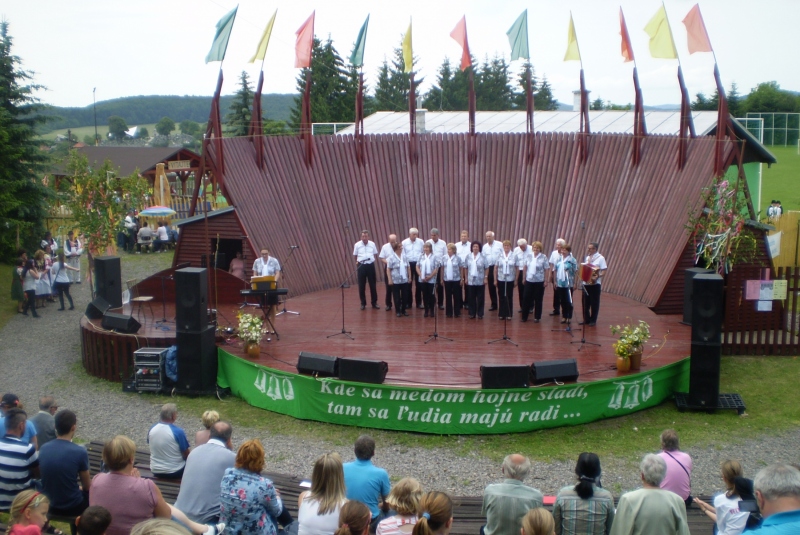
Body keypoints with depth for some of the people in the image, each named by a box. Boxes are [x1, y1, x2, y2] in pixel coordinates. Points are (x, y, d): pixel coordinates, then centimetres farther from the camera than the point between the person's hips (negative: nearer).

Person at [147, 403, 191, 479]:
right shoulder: (178, 432, -21)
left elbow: (153, 449, 10)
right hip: (174, 472, -5)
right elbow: (186, 454, -12)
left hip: (155, 471, 5)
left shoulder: (152, 429, -6)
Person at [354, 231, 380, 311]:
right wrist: (357, 261, -3)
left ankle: (374, 302, 16)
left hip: (370, 265, 1)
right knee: (361, 285, 4)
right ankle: (363, 303, 14)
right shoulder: (357, 245, -3)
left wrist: (373, 260, 1)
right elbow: (355, 255, 7)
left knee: (372, 285, 7)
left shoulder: (372, 244, 0)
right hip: (361, 266, -1)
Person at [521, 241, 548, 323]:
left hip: (539, 282, -3)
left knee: (538, 300, 6)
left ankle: (537, 317, 16)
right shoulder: (529, 256, 4)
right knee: (527, 299, 6)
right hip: (529, 281, 3)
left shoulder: (543, 258, -6)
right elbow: (525, 267, 9)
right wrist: (524, 278, 7)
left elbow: (546, 270, -6)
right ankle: (524, 316, 15)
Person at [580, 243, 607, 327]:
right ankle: (586, 319, 20)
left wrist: (597, 276, -27)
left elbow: (604, 271, -11)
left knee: (594, 303, 3)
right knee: (585, 302, 10)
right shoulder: (587, 257, 12)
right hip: (586, 282, 6)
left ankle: (593, 321, 11)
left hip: (595, 283, -6)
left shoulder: (600, 258, -8)